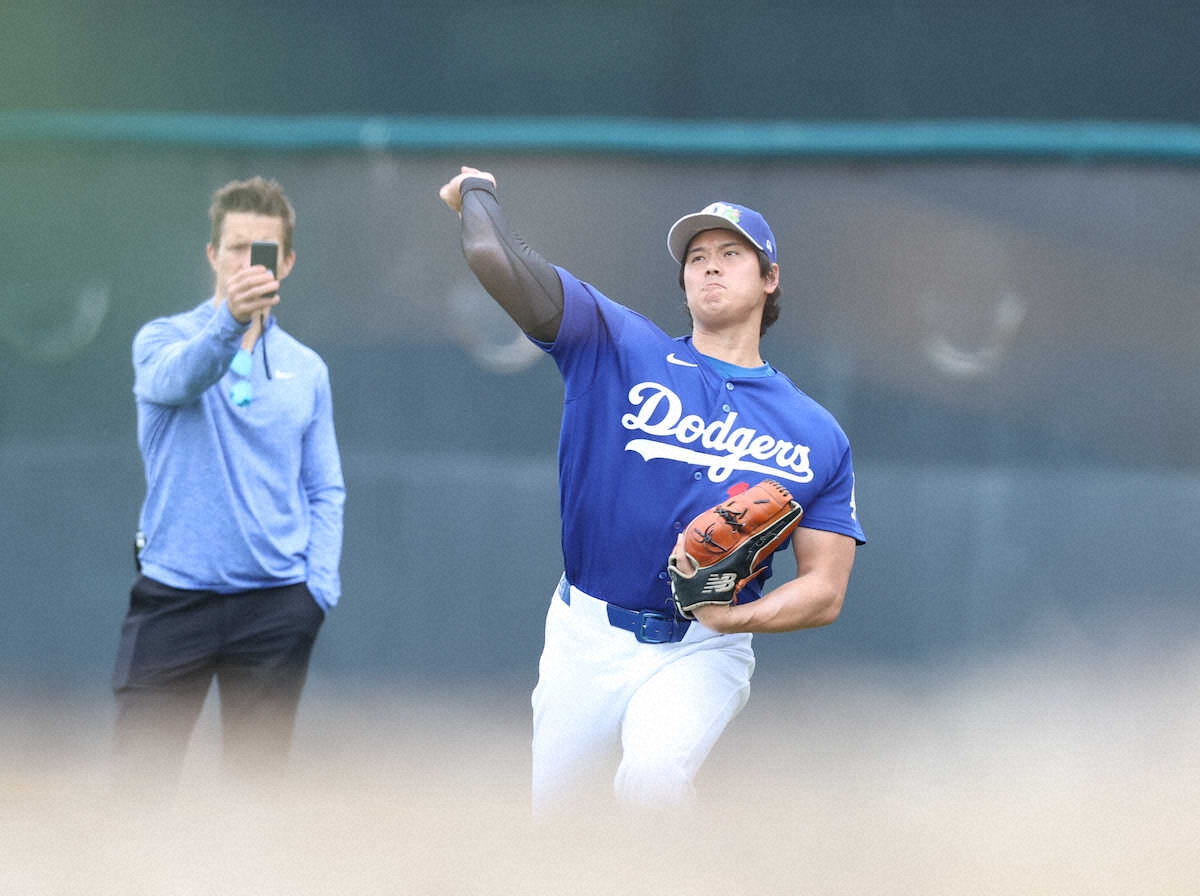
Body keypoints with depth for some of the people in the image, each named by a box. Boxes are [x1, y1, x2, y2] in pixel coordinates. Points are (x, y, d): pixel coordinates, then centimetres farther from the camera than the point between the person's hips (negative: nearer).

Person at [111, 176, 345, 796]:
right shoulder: (163, 340, 2)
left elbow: (325, 491, 12)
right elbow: (177, 378, -23)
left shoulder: (307, 370, 12)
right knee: (138, 782, -7)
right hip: (172, 598, -3)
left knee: (255, 782, 5)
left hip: (274, 605, 3)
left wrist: (320, 587, -3)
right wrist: (229, 321, -43)